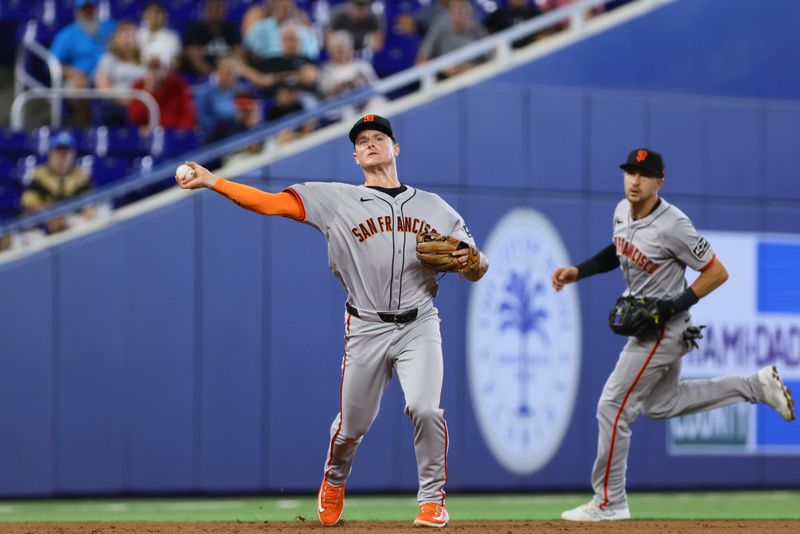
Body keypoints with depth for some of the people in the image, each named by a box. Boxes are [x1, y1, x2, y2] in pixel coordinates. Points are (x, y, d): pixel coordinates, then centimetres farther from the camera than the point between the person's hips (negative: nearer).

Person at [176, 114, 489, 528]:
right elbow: (269, 203, -4)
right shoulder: (337, 200, 5)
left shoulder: (435, 207, 11)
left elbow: (476, 271, 11)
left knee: (424, 408, -20)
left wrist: (473, 260, -13)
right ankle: (334, 481, 38)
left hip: (419, 326, 0)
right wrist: (211, 181, -14)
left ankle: (432, 499, -1)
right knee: (352, 423, 5)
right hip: (366, 329, 0)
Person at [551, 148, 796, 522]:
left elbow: (718, 272, -19)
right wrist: (578, 271, 4)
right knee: (660, 405, 21)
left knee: (613, 406, -7)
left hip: (663, 327, -9)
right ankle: (756, 386, 26)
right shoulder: (623, 211, -2)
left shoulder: (672, 226, -26)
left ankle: (609, 502, 3)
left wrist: (675, 306, -25)